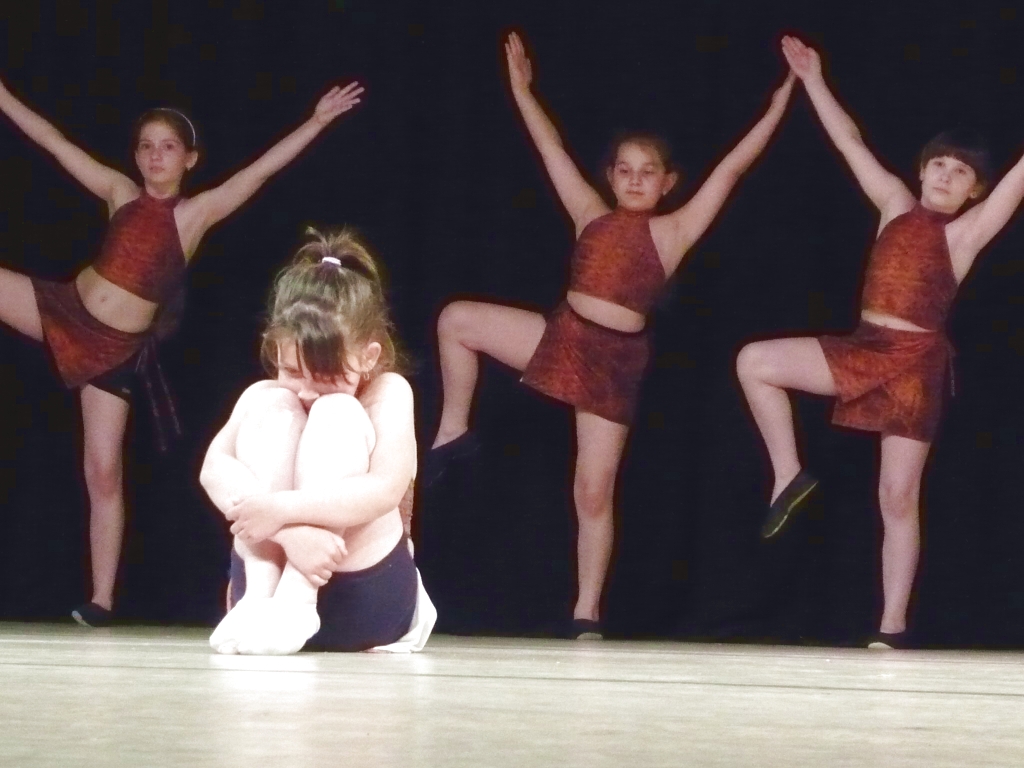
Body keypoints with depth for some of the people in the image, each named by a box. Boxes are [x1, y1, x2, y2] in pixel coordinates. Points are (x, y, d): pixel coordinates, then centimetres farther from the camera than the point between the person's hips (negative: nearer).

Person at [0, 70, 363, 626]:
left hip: (117, 348, -3)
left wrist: (318, 121, -16)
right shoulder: (121, 194, 2)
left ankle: (101, 600, 4)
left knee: (104, 474, -1)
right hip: (63, 309, 3)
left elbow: (263, 168, -10)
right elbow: (52, 140, 5)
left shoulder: (197, 213, -5)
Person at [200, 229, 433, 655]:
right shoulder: (263, 395, 0)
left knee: (336, 414, -22)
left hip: (366, 591, -2)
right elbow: (215, 467, -19)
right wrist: (291, 529, -37)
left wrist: (282, 510, -34)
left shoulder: (389, 393, -6)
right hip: (266, 568, 2)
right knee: (272, 406, -17)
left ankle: (296, 599, -38)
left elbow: (386, 489, -24)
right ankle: (259, 594, -31)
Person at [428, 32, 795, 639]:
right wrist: (522, 89, 15)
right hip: (561, 335, 4)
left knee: (594, 493, -2)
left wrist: (781, 100, -7)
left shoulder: (673, 231, 0)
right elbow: (552, 148, 14)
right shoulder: (592, 217, 9)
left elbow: (733, 166, -4)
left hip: (615, 357, -3)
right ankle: (454, 433, 7)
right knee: (456, 320, -9)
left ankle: (587, 613, 5)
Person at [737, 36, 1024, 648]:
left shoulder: (968, 231, -3)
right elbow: (851, 143, 15)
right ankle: (790, 478, 2)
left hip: (917, 359, -5)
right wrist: (814, 81, 16)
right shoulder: (897, 206, 10)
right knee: (755, 362, -10)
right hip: (864, 347, 5)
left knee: (899, 496, -3)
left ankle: (892, 627, 1)